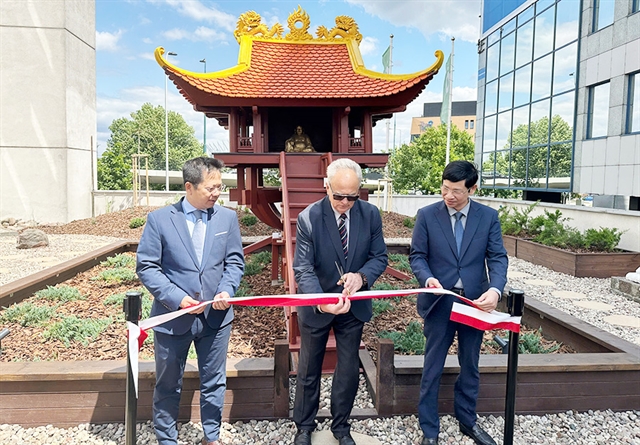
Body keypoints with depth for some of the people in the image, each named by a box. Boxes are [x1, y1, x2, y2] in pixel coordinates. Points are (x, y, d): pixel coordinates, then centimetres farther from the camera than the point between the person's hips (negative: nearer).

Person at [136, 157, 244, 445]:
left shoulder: (227, 217, -1)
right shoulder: (159, 219, -9)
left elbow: (235, 261, 4)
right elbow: (146, 267, -8)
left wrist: (226, 290, -14)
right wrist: (177, 298, -18)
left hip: (216, 316, 2)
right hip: (173, 317, -2)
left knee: (214, 382, 16)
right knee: (168, 386, 15)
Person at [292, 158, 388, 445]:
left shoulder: (371, 214, -11)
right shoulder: (308, 218, -20)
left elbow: (379, 256, -5)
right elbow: (303, 269, -22)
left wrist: (362, 276, -27)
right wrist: (321, 302, -40)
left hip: (354, 305, 3)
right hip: (316, 307, -2)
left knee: (349, 370, 16)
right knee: (308, 371, 15)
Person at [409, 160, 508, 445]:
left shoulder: (488, 217, -1)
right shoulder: (427, 215, -5)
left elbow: (497, 257, -4)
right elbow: (417, 256, -3)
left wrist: (495, 289, -23)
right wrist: (428, 278, -24)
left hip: (475, 302, 2)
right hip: (439, 302, -2)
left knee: (470, 366, 18)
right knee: (433, 368, 8)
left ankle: (467, 421, 38)